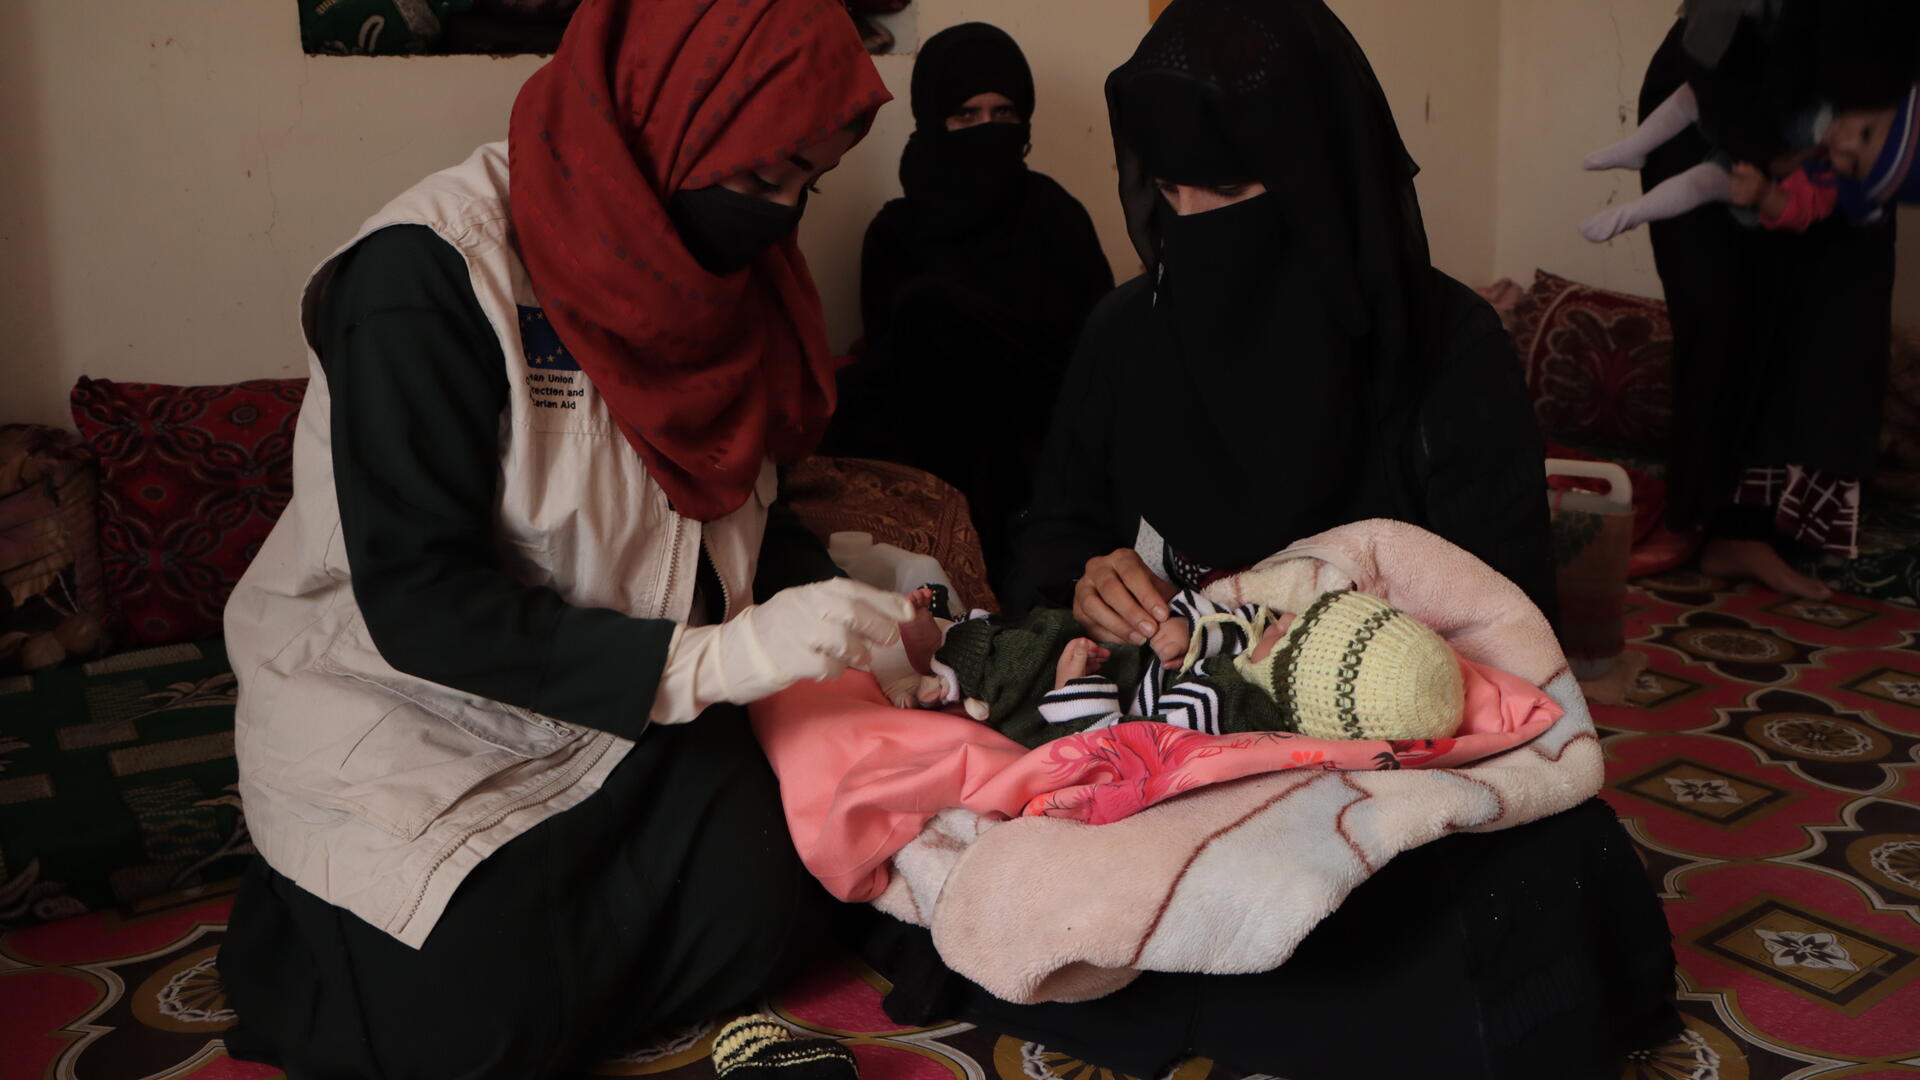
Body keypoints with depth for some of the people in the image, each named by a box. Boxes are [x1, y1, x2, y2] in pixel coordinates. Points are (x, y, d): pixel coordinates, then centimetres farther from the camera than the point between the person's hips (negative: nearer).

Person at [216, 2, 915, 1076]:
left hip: (631, 701, 6)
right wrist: (710, 660, -33)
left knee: (762, 908, -12)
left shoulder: (709, 262, -1)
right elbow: (418, 598, -27)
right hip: (406, 712, -6)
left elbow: (743, 499, 11)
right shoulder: (431, 270, -25)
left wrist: (839, 622, -8)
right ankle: (297, 934, 13)